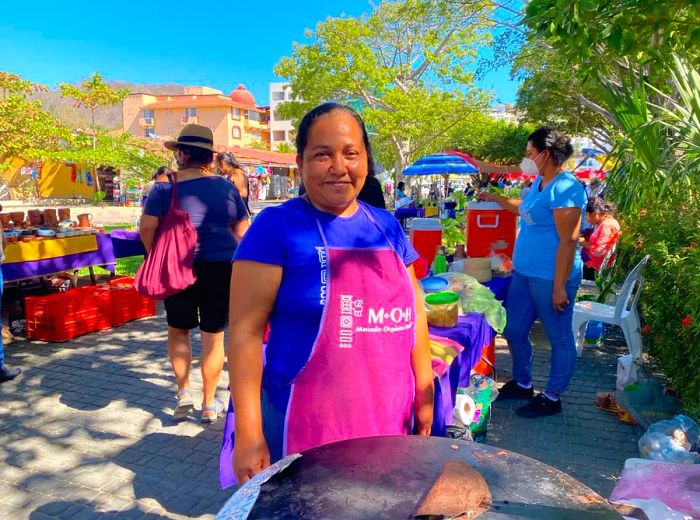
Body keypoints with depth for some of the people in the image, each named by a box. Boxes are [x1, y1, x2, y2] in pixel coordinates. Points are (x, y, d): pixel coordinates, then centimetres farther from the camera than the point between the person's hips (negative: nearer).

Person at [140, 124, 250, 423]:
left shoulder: (166, 187, -4)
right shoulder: (226, 187, 2)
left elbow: (147, 226, -12)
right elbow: (243, 231, 4)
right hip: (221, 267, 1)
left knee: (178, 329, 21)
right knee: (213, 336, 9)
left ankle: (183, 391, 16)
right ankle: (210, 405, 19)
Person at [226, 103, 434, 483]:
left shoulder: (387, 227, 4)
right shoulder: (277, 226, -11)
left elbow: (413, 313, 10)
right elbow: (245, 331, -12)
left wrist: (425, 394, 8)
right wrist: (248, 434, -14)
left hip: (388, 419, 5)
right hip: (304, 424, -4)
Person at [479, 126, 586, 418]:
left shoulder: (565, 187, -17)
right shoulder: (539, 182, 11)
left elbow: (569, 241, -20)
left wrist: (560, 286, -20)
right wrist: (495, 199, 38)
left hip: (550, 278, -10)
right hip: (524, 273, 10)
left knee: (559, 337, 8)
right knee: (513, 330, 17)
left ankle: (552, 397, 23)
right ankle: (522, 384, 37)